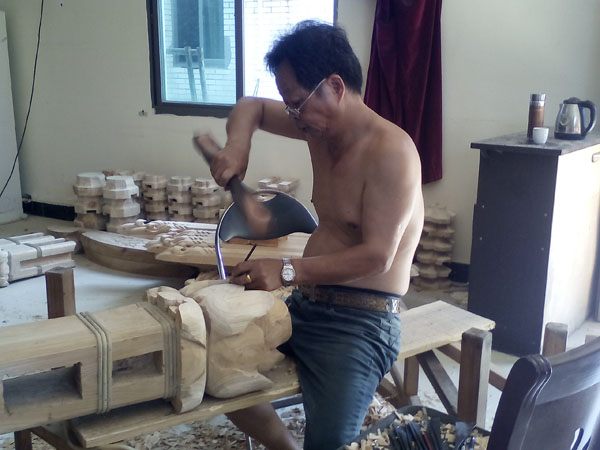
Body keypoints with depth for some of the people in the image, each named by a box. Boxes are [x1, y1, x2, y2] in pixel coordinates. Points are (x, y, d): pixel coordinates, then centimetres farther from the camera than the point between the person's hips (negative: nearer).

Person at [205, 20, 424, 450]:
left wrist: (287, 271, -23)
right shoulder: (320, 125, 5)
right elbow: (251, 106, 20)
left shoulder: (390, 149, -19)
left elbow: (376, 256, -22)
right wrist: (238, 144, -2)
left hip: (361, 321, -8)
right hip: (305, 305, 8)